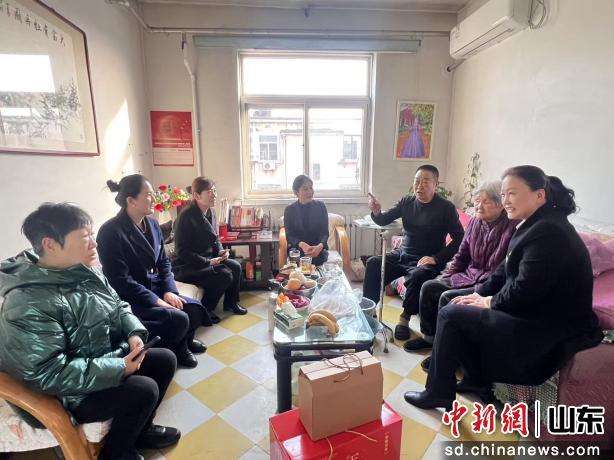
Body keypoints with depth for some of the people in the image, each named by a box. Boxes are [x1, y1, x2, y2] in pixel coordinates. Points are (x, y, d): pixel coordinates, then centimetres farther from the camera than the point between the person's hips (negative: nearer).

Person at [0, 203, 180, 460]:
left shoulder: (85, 272, -2)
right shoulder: (29, 304, -29)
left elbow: (118, 306, 10)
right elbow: (47, 373, -30)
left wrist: (135, 333, -10)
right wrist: (118, 369, -28)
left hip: (109, 359, 9)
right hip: (71, 391, -8)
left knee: (166, 359, 5)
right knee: (144, 390, -22)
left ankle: (141, 430, 27)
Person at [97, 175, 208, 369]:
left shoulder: (152, 224, 4)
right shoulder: (111, 231, -18)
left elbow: (164, 262, 9)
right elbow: (121, 280, -20)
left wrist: (169, 291, -6)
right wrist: (156, 300, -22)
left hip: (155, 289, 7)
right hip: (129, 299, -7)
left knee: (195, 309, -10)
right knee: (179, 319, -23)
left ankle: (184, 341, 21)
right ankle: (171, 350, 9)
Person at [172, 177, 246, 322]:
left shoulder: (211, 212, 2)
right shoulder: (186, 217, -22)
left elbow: (215, 239, 14)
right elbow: (182, 252, -21)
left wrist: (221, 251, -7)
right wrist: (208, 262, -25)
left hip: (208, 259, 8)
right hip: (186, 266, -8)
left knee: (236, 267, -7)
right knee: (225, 276, -22)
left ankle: (231, 302, 15)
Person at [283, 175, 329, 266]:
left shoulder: (320, 206, 2)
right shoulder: (289, 210, 2)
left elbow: (324, 232, -2)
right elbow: (289, 235, -3)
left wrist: (320, 246, -25)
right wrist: (302, 244, -26)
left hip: (318, 249, 0)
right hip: (297, 249, 0)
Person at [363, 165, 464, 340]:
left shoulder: (446, 208, -7)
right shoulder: (406, 202, 5)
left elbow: (459, 238, -9)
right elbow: (384, 221, 5)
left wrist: (436, 258, -20)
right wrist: (376, 212, -19)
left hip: (426, 261, -4)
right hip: (402, 255, 4)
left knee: (418, 275, -36)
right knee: (373, 263, -19)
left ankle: (405, 318, -12)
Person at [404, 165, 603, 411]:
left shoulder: (548, 232, -24)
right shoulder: (536, 225, 9)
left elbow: (524, 291, -27)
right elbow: (505, 271, 12)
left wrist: (490, 302, -10)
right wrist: (479, 294, 1)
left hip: (548, 331, -10)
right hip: (536, 313, 10)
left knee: (451, 315, -11)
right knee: (451, 300, 9)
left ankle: (438, 392, 6)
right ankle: (476, 378, 20)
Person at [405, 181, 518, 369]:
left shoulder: (511, 228, -19)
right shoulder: (475, 222, 4)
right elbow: (461, 255, 12)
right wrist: (446, 277, 4)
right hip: (468, 276, 8)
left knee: (447, 298, -24)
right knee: (428, 287, -3)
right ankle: (429, 337, 15)